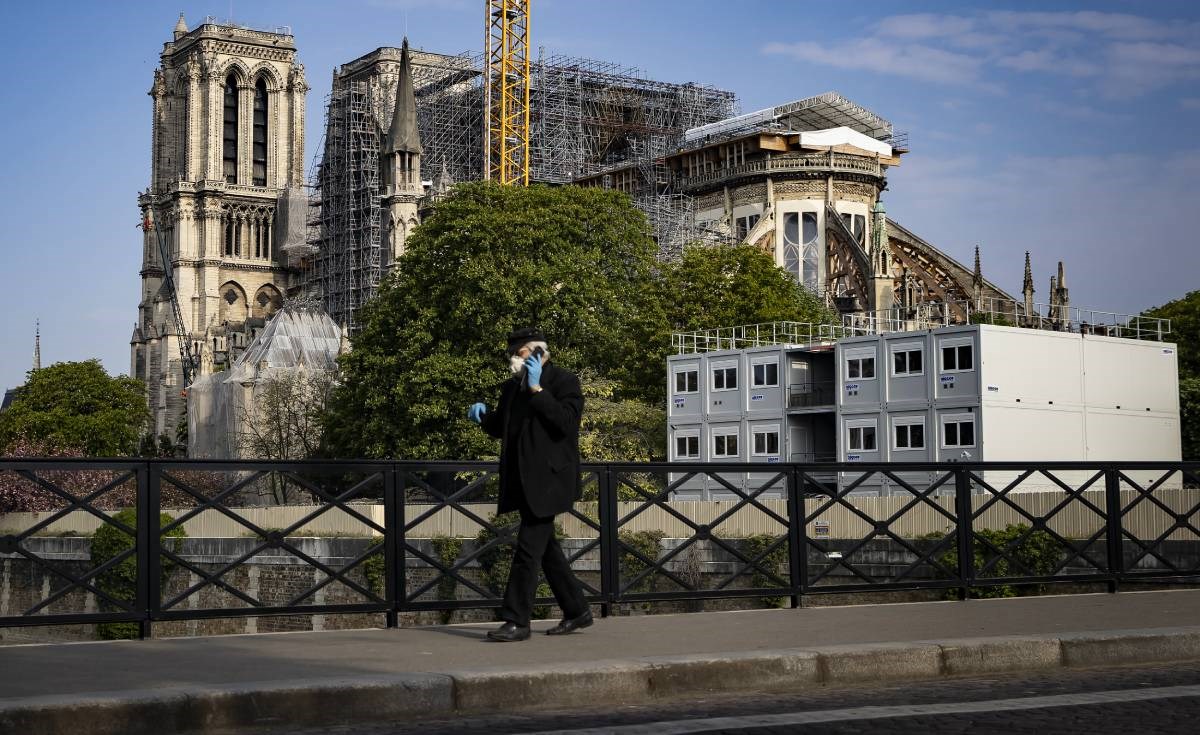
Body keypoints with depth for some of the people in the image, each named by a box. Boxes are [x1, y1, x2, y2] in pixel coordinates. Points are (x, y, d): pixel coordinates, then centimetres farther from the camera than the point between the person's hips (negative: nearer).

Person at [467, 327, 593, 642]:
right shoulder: (512, 386, 16)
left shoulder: (564, 381, -6)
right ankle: (576, 610, 24)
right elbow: (501, 428, 24)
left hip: (546, 479, -8)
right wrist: (484, 416, 3)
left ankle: (517, 621, -9)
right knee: (546, 547, 14)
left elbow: (567, 421, -20)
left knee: (528, 548, -11)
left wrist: (537, 389, -21)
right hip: (522, 480, 9)